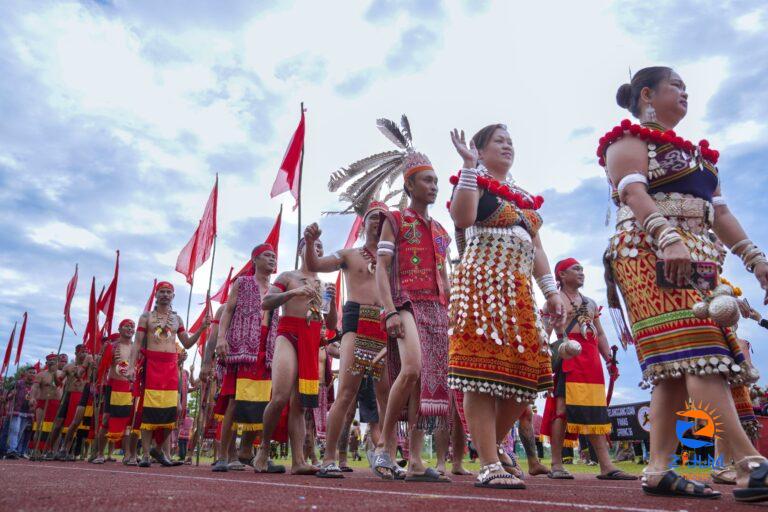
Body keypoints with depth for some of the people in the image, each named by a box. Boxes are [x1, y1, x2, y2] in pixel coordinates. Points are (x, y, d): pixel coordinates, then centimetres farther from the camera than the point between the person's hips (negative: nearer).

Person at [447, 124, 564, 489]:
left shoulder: (525, 197, 27)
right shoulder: (474, 182, 6)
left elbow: (536, 248, 23)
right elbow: (462, 217, -17)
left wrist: (551, 290, 13)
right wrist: (469, 164, -14)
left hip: (519, 293, 8)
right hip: (482, 284, -7)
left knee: (525, 376, 3)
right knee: (483, 373, -11)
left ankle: (487, 449, 20)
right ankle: (489, 467, -6)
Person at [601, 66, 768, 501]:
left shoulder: (697, 153, 31)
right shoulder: (629, 137, 7)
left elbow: (720, 210, 24)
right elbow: (633, 192, -11)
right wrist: (667, 237, -26)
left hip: (699, 259, 8)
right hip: (650, 254, -8)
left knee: (677, 365, -1)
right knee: (696, 351, -18)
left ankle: (659, 469, 0)